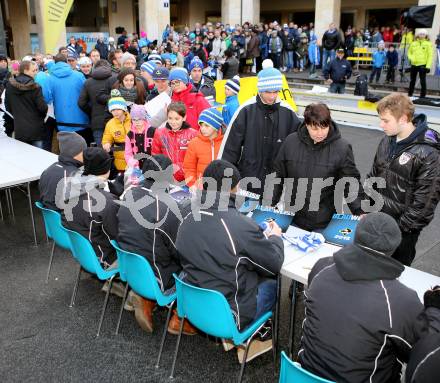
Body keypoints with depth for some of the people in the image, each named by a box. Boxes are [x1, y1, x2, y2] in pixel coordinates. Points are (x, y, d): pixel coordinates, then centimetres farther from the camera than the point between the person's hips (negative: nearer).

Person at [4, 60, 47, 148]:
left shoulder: (9, 85, 2)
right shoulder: (35, 87, -13)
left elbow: (7, 106, 10)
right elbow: (43, 107, -12)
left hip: (19, 129, 4)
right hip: (36, 129, -4)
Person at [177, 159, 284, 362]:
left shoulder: (188, 219, -6)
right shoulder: (241, 225, -26)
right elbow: (275, 264, -12)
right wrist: (275, 237, 8)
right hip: (228, 314, -6)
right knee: (274, 282, 17)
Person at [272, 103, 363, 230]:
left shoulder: (342, 148, -10)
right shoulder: (291, 142, -4)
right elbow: (278, 175, 6)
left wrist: (360, 212, -14)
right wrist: (269, 205, 6)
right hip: (293, 218, 2)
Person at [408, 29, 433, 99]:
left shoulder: (428, 44, 0)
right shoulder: (413, 43, 9)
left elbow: (430, 56, -4)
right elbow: (409, 52, 18)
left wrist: (428, 66, -12)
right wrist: (411, 58, -4)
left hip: (422, 65, -3)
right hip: (414, 65, 4)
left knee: (423, 81, -4)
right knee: (412, 80, 12)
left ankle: (423, 95, 1)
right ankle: (410, 94, 23)